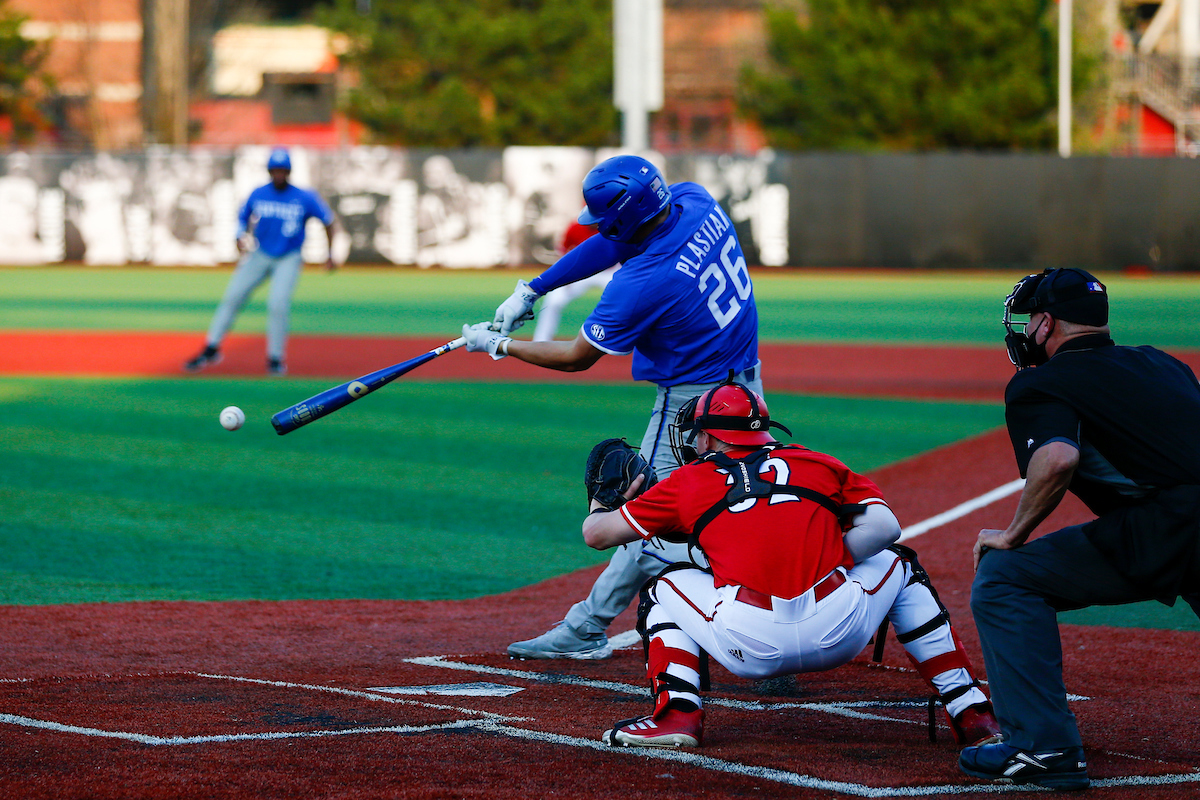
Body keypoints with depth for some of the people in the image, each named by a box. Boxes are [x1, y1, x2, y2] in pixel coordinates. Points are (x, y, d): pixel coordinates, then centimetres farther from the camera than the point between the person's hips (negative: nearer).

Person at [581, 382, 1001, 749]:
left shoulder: (688, 482, 19)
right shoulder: (820, 464, 21)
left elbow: (597, 534, 24)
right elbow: (883, 526, 8)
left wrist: (603, 499, 47)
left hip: (752, 648, -1)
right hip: (841, 637, 2)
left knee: (665, 587, 28)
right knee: (898, 562, 34)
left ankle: (678, 712, 4)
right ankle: (970, 712, 25)